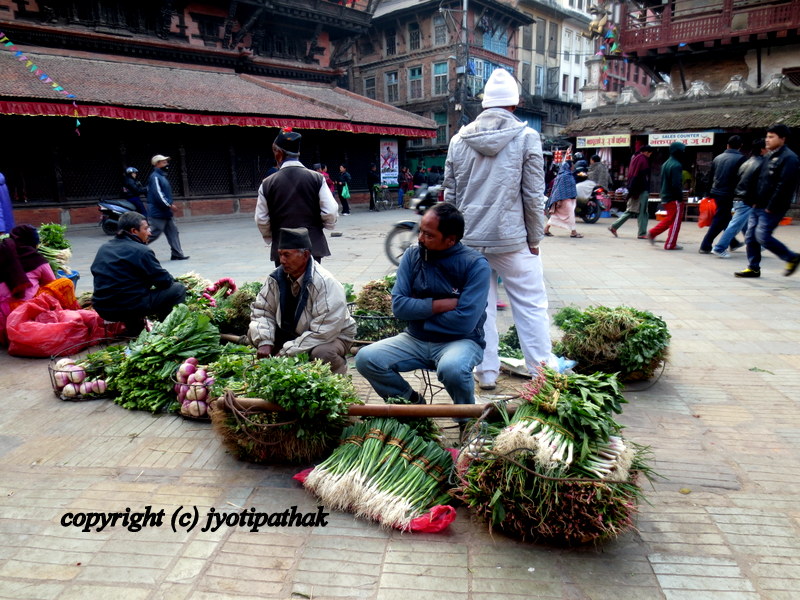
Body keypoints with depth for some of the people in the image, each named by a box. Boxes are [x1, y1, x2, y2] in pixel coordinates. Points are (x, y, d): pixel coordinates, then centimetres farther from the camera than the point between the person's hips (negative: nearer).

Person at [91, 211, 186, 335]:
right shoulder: (141, 251, -11)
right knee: (179, 288, 1)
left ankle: (132, 327, 21)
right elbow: (165, 281, -9)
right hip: (129, 308, -8)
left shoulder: (104, 248, 12)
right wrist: (171, 280, 17)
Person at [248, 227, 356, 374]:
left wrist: (286, 352, -28)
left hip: (333, 337, -5)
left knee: (321, 353, -38)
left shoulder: (325, 283, -27)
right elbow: (261, 310, -1)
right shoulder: (277, 277, -9)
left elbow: (324, 332, -30)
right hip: (294, 333, 6)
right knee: (253, 333, -9)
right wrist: (264, 342, -19)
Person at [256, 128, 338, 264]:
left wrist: (270, 238, 18)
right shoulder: (317, 178, -3)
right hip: (314, 246, 0)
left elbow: (261, 220, 0)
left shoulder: (267, 184, -2)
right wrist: (326, 225, 15)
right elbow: (331, 212, -7)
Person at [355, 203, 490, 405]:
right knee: (365, 358, -17)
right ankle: (413, 404, 9)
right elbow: (398, 306, -8)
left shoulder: (476, 265, -13)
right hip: (416, 339, 4)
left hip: (460, 341, -4)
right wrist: (443, 304, -16)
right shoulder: (412, 255, -1)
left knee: (452, 369, -37)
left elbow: (465, 322, -21)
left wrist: (419, 309, -11)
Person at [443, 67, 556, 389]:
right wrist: (535, 239, 6)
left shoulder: (459, 139, 6)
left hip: (469, 240, 3)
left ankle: (486, 371, 18)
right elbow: (534, 196, -4)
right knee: (531, 305, 8)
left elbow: (450, 194, 9)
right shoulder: (526, 138, -4)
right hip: (512, 240, -3)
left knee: (479, 306, 10)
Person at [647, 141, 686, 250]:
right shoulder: (676, 165, -16)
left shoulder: (665, 164, 13)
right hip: (674, 198, -9)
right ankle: (670, 244, 5)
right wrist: (680, 198, -16)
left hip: (665, 197, 9)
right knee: (675, 221, 0)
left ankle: (652, 233, 12)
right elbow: (676, 184, -21)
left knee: (669, 219, 19)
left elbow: (662, 182, 17)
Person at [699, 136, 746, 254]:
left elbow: (711, 176, 12)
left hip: (716, 192, 7)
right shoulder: (740, 158, -10)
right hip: (728, 194, -6)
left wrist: (710, 193, 18)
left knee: (726, 218, 19)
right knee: (719, 221, -2)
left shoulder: (718, 157, 8)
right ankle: (705, 246, -6)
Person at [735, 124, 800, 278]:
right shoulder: (769, 157, 16)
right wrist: (754, 201, 12)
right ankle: (753, 268, 15)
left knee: (762, 236, -12)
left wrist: (771, 207, -20)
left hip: (772, 208, -9)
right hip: (758, 206, 9)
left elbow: (784, 185, -19)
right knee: (750, 236, 6)